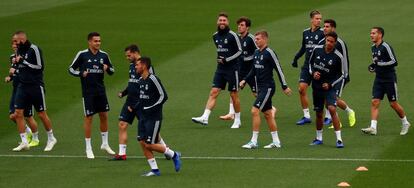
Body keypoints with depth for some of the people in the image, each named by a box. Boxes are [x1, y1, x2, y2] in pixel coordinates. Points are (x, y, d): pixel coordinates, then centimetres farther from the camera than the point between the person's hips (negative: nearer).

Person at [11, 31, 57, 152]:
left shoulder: (34, 49, -13)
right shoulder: (19, 50, 9)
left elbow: (39, 66, -18)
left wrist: (23, 61, -19)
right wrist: (16, 62, 0)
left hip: (36, 86, -7)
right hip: (22, 86, 7)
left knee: (42, 114, 3)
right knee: (18, 113, -4)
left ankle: (51, 138, 21)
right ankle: (24, 142, 2)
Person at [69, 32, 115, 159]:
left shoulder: (103, 55, 3)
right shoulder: (82, 54, -7)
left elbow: (112, 71, 12)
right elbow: (71, 69, -1)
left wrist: (108, 69, -11)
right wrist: (81, 73, -19)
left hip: (101, 91, 4)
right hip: (88, 92, -4)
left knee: (104, 115, 9)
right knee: (88, 117, 0)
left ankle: (105, 144, 26)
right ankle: (88, 148, 8)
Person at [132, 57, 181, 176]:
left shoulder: (153, 79, -15)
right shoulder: (141, 81, 11)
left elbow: (163, 96, -16)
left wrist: (151, 108, -18)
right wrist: (135, 108, 9)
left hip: (153, 117, -9)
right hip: (143, 117, 9)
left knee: (149, 145, -9)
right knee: (142, 142, 2)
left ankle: (174, 155, 11)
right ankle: (154, 170, 9)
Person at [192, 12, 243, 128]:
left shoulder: (232, 35, -10)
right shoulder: (215, 36, 9)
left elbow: (239, 51, -8)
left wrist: (227, 60, -14)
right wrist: (220, 59, 11)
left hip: (232, 68, -5)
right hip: (220, 69, 5)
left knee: (234, 95, 3)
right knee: (213, 92, -5)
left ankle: (237, 120, 16)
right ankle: (205, 118, -12)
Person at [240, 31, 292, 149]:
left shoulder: (269, 53, -14)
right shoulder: (256, 53, 10)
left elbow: (279, 69, -12)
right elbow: (254, 70, 21)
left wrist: (284, 86, -12)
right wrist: (245, 80, 9)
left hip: (268, 87, -9)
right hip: (261, 87, 9)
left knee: (255, 111, -13)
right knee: (268, 114, 11)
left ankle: (254, 141, -10)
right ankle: (276, 142, 17)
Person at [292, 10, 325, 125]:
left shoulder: (322, 33, -7)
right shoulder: (306, 32, 9)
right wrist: (296, 58, 18)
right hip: (307, 65, 5)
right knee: (302, 89, -4)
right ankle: (306, 116, 4)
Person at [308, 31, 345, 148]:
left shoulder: (338, 57, -12)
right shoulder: (317, 49, -3)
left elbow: (342, 75, -3)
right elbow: (310, 63, 14)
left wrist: (330, 84, -13)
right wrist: (313, 73, -5)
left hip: (329, 87, -4)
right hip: (316, 86, 4)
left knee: (332, 109, -20)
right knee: (319, 113, 11)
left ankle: (339, 139, -17)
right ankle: (319, 138, 29)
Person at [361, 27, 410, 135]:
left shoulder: (386, 47, -15)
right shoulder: (373, 48, 10)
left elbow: (394, 62, -20)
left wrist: (379, 63, -22)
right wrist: (373, 66, 6)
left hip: (390, 79, -7)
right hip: (379, 79, 7)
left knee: (393, 104, 2)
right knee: (375, 102, -7)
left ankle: (405, 123, 23)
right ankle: (373, 128, -12)